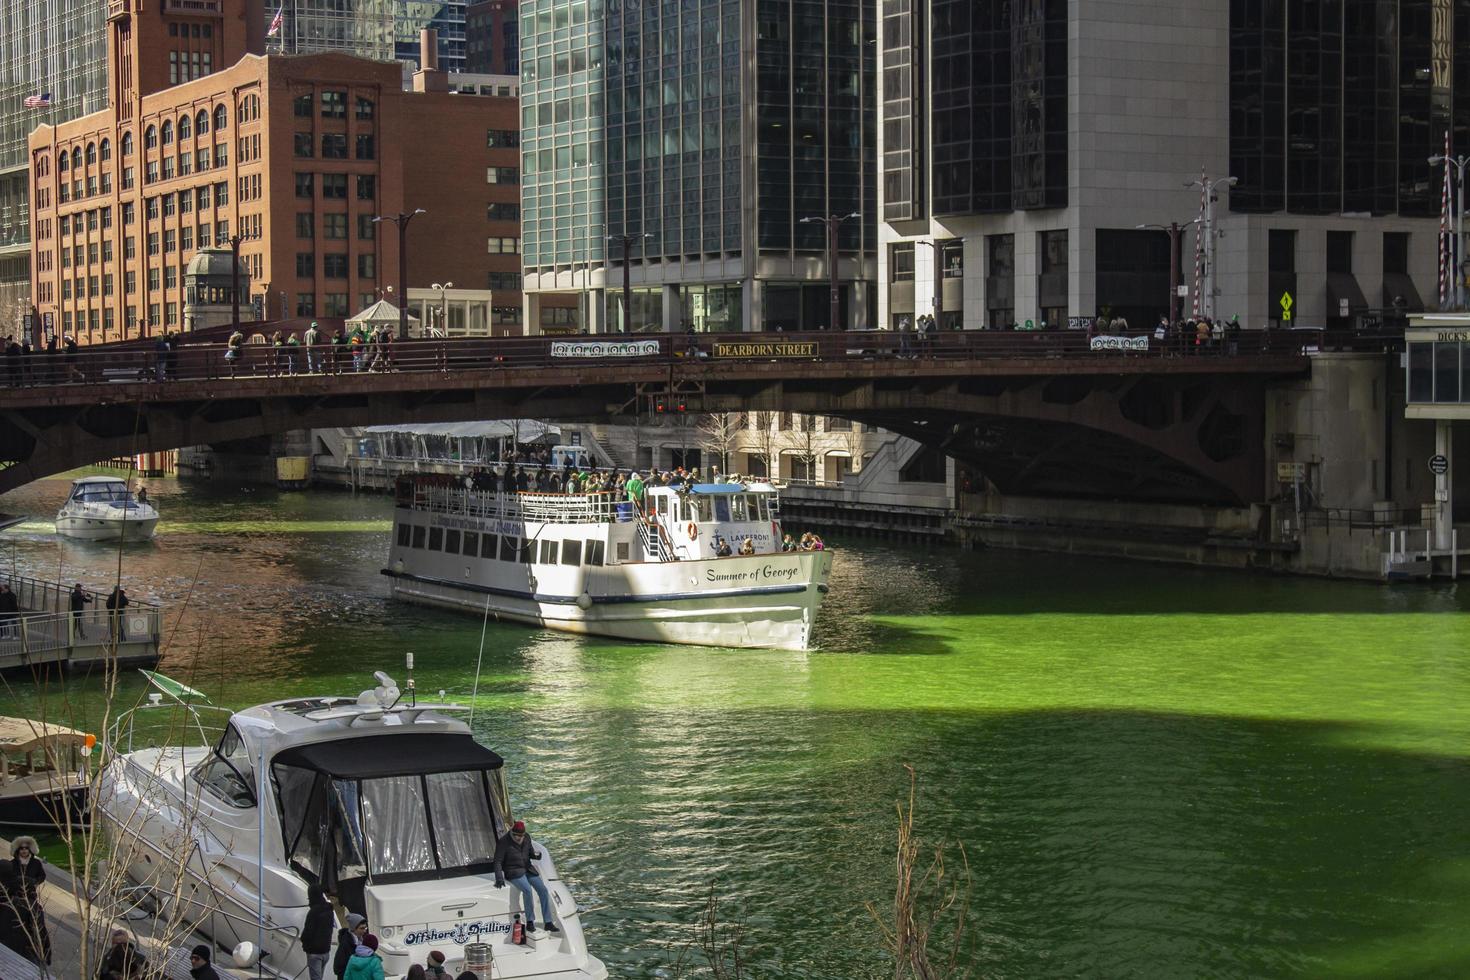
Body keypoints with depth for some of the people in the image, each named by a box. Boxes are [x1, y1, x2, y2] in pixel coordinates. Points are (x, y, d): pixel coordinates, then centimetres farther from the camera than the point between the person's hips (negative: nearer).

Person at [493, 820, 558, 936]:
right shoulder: (504, 842, -11)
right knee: (527, 890, -31)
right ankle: (530, 922, -21)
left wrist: (536, 855, -8)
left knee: (543, 889, -13)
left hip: (527, 869, 6)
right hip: (513, 872, -5)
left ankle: (548, 923, -9)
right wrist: (499, 878, -24)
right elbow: (498, 861, -12)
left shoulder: (527, 838, 3)